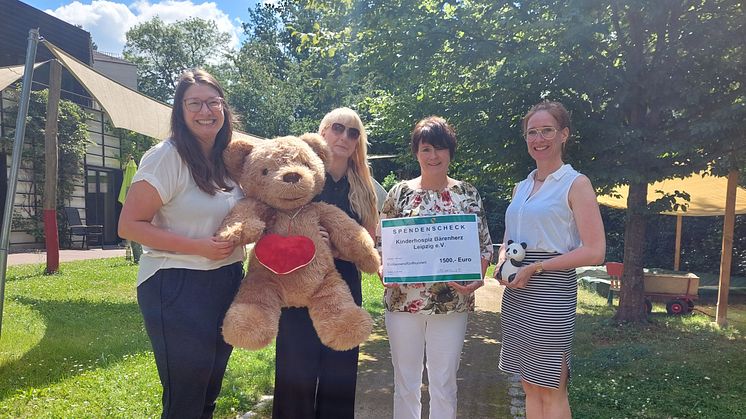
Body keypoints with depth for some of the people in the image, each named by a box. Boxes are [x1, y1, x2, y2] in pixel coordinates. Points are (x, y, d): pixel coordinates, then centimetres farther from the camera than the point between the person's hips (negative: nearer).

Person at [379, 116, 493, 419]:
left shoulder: (468, 194, 3)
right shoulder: (399, 192, 2)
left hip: (451, 302, 0)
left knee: (444, 384, 10)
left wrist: (476, 279, -12)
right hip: (403, 300, 0)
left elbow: (484, 244, 4)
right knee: (405, 382, 12)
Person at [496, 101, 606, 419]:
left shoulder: (576, 184, -5)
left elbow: (594, 251, -12)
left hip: (552, 291, -6)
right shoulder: (521, 187, 14)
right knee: (530, 385, 12)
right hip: (516, 294, 6)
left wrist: (536, 267, -16)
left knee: (551, 389, 1)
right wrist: (503, 265, -2)